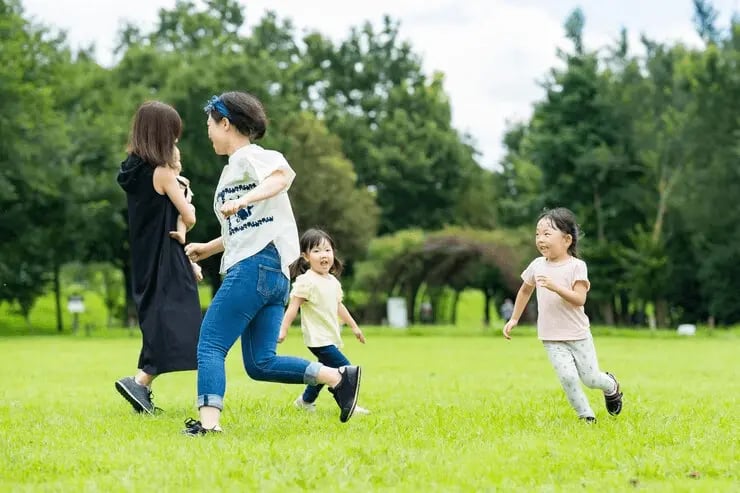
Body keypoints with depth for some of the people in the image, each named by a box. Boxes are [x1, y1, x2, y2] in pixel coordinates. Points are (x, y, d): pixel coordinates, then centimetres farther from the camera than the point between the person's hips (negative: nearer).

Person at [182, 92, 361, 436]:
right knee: (260, 364, 4)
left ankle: (208, 422, -21)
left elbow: (284, 175, -25)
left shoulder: (247, 156, -1)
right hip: (273, 276, 9)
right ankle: (340, 377, 0)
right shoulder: (232, 169, 27)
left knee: (209, 346, -11)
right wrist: (207, 249, 33)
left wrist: (243, 200, -37)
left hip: (257, 265, -9)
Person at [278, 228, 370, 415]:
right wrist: (283, 330, -22)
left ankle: (306, 401, 38)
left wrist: (354, 326, 29)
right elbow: (293, 307, -17)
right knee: (345, 369, -14)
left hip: (330, 338, 9)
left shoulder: (332, 281, 11)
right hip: (318, 338, -9)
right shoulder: (306, 281, -15)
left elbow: (339, 306, 23)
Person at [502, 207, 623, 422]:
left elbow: (579, 299, -21)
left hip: (578, 334, -2)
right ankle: (586, 416, 2)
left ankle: (611, 386, 38)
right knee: (568, 378, -14)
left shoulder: (576, 266, -11)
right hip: (552, 339, 2)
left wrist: (555, 287, -33)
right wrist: (514, 319, 18)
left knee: (590, 378, 4)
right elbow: (525, 291, 18)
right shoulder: (537, 265, 1)